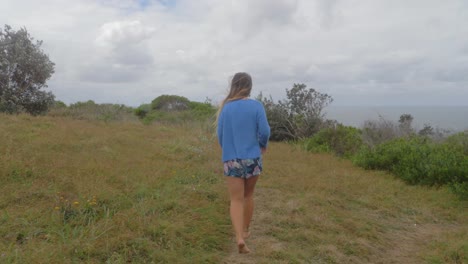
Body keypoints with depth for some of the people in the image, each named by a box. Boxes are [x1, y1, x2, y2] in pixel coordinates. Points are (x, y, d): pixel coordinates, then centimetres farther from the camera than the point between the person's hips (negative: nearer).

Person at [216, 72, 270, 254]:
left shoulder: (225, 107, -1)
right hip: (252, 158, 0)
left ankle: (239, 237, -14)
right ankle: (245, 231, 34)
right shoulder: (256, 106, -5)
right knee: (248, 195, 19)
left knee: (236, 200, 2)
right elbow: (264, 131, -10)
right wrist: (263, 146, 11)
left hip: (231, 159, 0)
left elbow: (220, 134, 2)